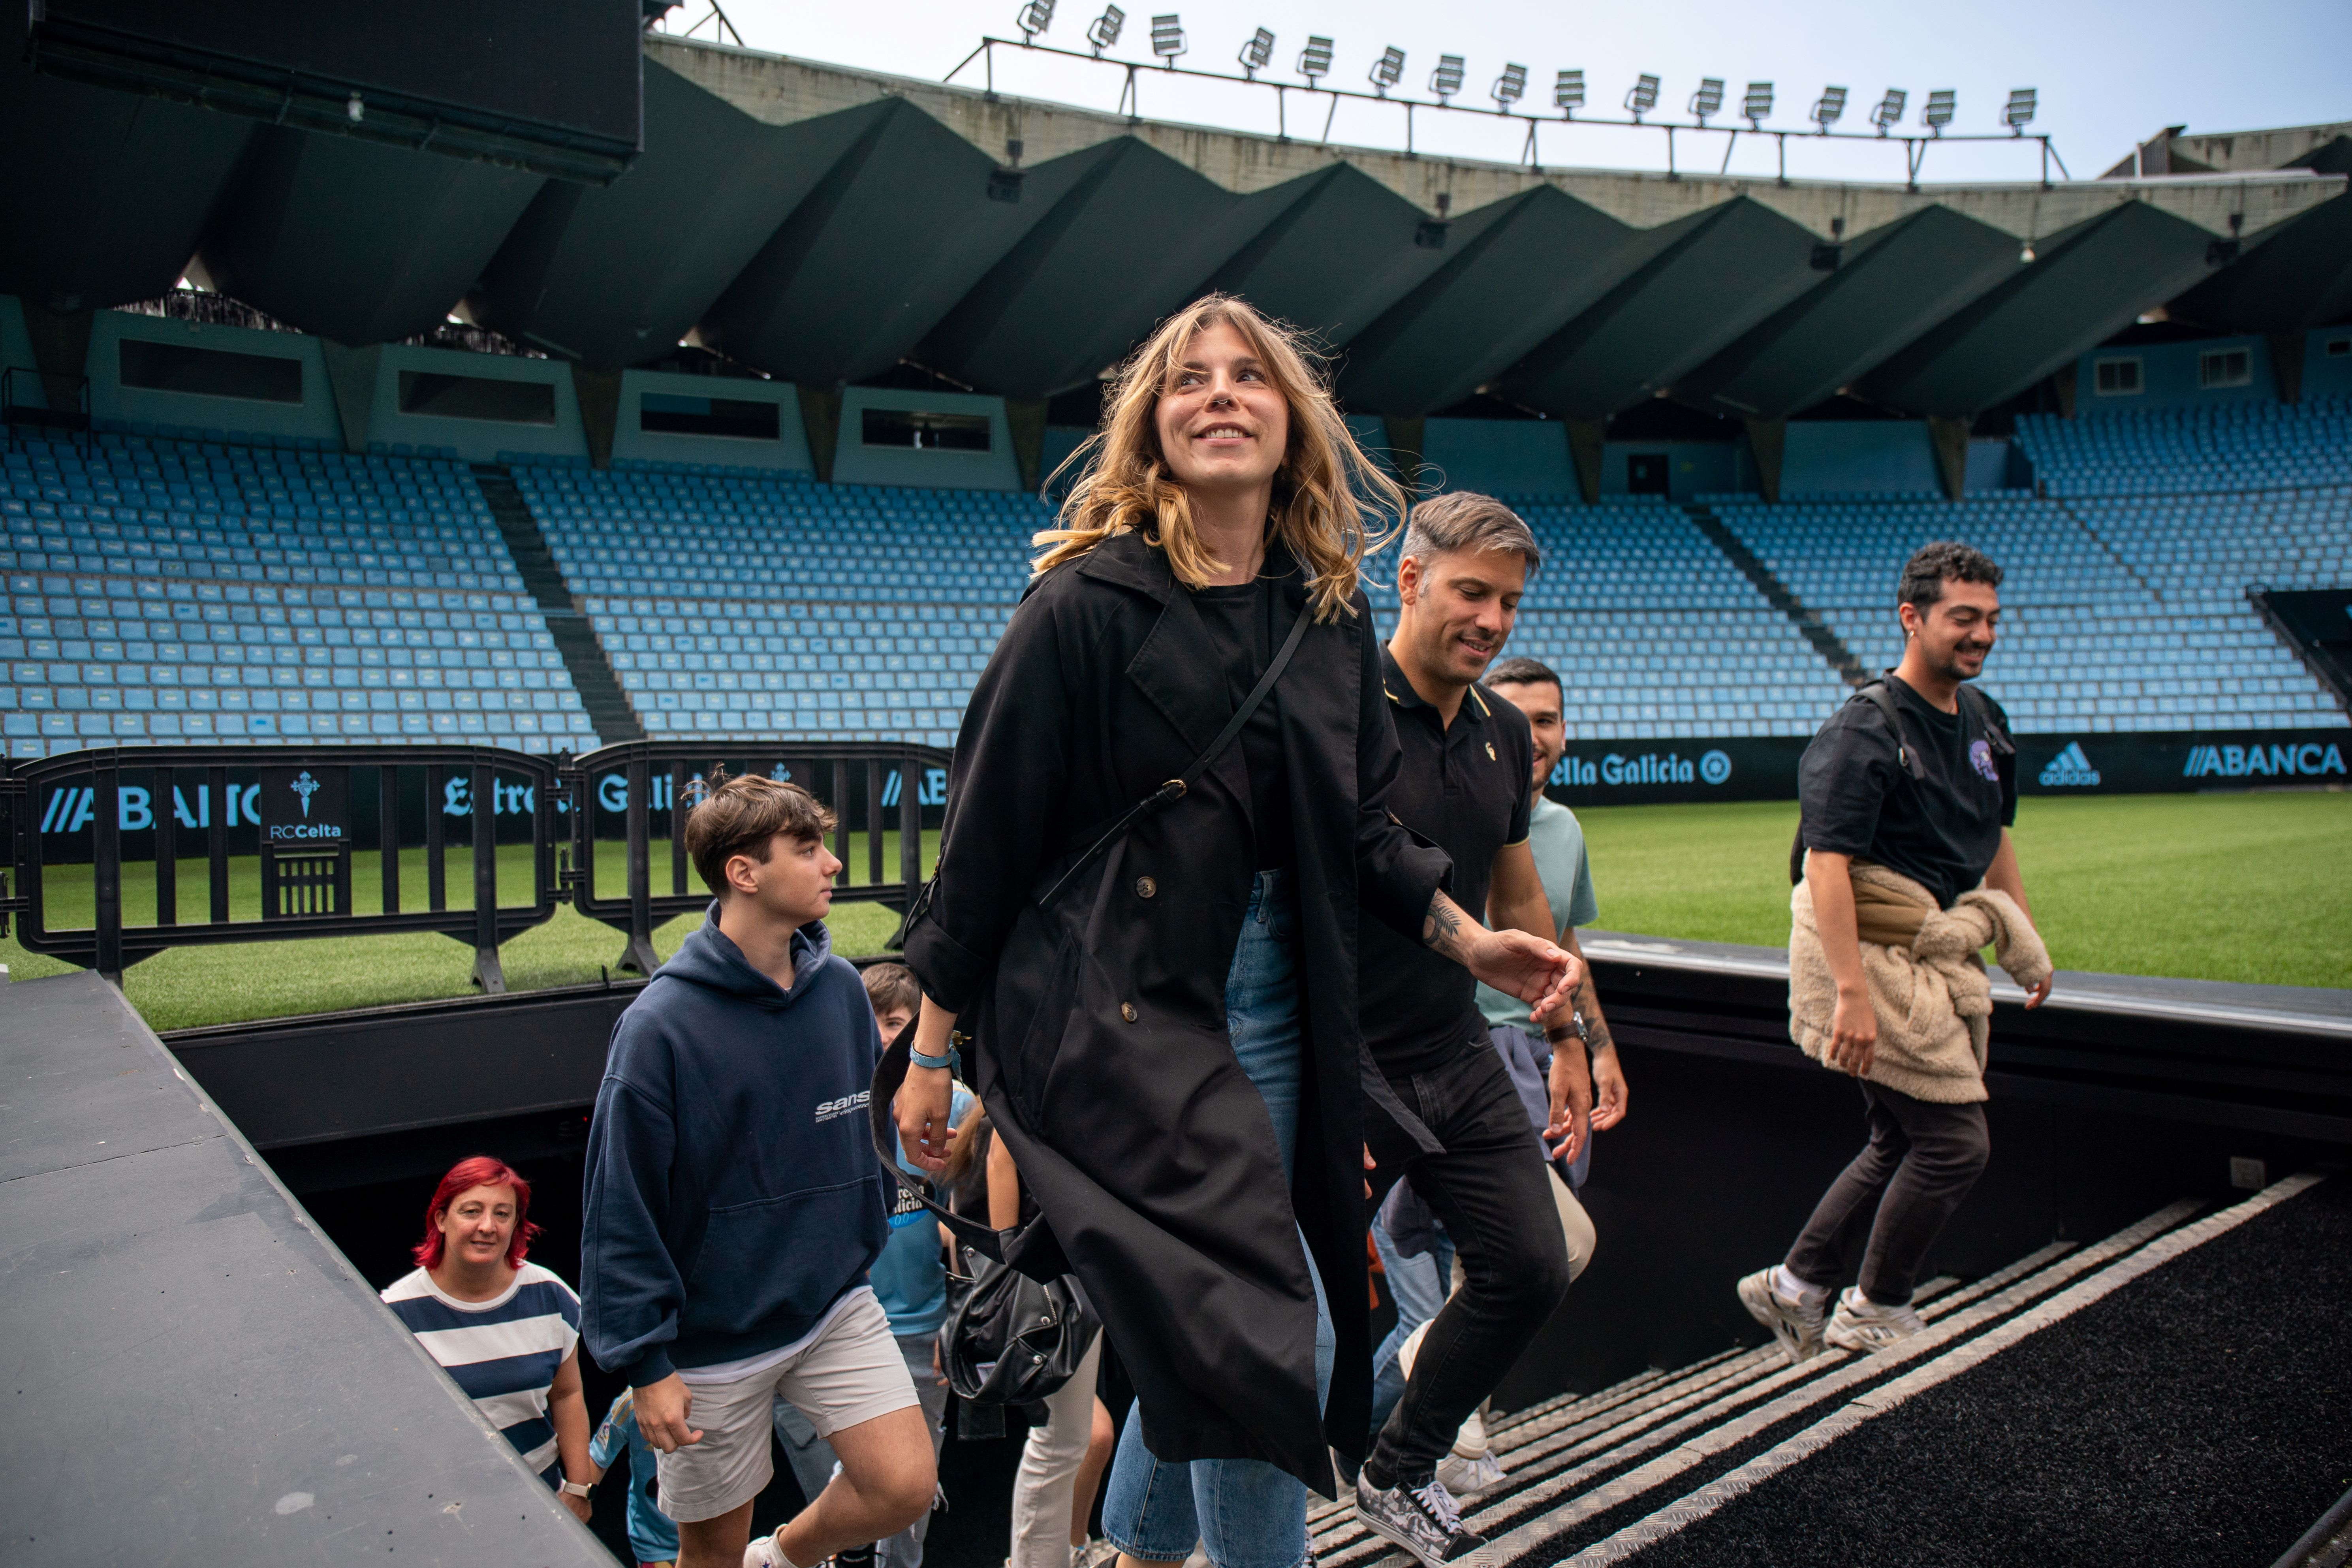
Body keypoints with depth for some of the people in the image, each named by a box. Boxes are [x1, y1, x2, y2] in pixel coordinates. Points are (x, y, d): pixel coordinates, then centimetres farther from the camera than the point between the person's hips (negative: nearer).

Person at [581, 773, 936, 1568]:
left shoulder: (840, 987, -4)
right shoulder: (662, 1024, -20)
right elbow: (620, 1211, -16)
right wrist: (644, 1364, -15)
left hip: (835, 1302, 4)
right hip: (714, 1337, -4)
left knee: (906, 1486, -5)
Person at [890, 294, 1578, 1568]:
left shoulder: (1331, 612, 6)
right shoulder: (1088, 602, -11)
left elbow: (1359, 827, 16)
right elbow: (987, 830, -9)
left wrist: (1467, 939, 4)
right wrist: (933, 1051, -6)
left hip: (1270, 1008, 7)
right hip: (1115, 1013, -6)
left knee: (1207, 1340, 17)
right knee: (1270, 1340, -10)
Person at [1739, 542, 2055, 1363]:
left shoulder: (1983, 719, 11)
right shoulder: (1866, 729, -17)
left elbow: (1994, 839, 24)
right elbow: (1827, 863, -24)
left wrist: (2026, 942, 25)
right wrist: (1852, 994, -30)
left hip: (1940, 957, 9)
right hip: (1877, 957, -9)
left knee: (1901, 1144, 15)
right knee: (1955, 1142, -4)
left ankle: (1793, 1288, 27)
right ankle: (1874, 1313, 15)